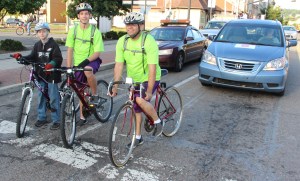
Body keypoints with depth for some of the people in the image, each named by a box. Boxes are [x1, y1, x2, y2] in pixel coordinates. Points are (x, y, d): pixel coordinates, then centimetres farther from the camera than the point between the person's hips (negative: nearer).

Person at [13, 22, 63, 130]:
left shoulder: (53, 44, -7)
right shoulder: (37, 45, 10)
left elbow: (58, 58, -16)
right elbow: (32, 58, 8)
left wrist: (51, 64, -33)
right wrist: (22, 57, -7)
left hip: (52, 75, -6)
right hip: (41, 74, 6)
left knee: (53, 97, -1)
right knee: (41, 96, 14)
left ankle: (56, 120, 8)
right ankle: (41, 118, 27)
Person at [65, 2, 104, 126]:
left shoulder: (95, 31, -12)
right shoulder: (73, 30, -5)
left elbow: (97, 52, -13)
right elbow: (70, 50, -3)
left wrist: (86, 61, -29)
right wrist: (69, 69, -9)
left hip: (92, 61, -3)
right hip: (78, 64, 3)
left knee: (88, 71, -39)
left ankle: (95, 95, -15)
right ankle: (82, 117, 27)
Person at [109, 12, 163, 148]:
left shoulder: (149, 41, -24)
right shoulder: (122, 41, -10)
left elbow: (152, 68, -27)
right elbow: (119, 65, -11)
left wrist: (149, 90, -29)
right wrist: (115, 86, -17)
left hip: (149, 79, -5)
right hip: (133, 80, 5)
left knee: (140, 100, -27)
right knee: (136, 108, 11)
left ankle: (157, 121, 0)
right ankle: (138, 137, 28)